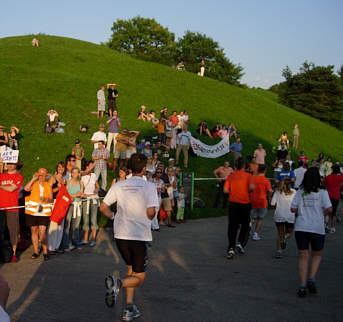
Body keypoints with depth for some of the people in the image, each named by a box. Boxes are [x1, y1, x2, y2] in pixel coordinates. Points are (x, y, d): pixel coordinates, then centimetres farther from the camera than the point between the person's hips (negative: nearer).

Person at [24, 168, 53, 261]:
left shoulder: (48, 186, 10)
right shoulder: (33, 184, 7)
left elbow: (51, 199, 5)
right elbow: (26, 188, -14)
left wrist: (46, 199, -17)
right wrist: (33, 179, -9)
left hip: (44, 212, -1)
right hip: (32, 211, 1)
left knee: (42, 232, -10)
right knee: (34, 231, 8)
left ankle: (45, 252, 1)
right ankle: (36, 251, 18)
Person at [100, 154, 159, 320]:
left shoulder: (118, 186, 4)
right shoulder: (149, 186, -7)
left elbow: (103, 207, 3)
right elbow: (151, 212, -16)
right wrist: (148, 219, 7)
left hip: (120, 235, 5)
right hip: (139, 236, -4)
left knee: (131, 269, 23)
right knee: (140, 277, 7)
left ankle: (129, 308, 16)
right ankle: (118, 284, -24)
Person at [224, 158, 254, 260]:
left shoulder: (230, 176, 6)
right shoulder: (248, 175, -1)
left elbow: (225, 190, 0)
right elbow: (251, 187, -15)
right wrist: (248, 191, 7)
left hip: (232, 202, 2)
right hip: (244, 203, -2)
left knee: (232, 226, 4)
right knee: (245, 225, 15)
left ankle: (231, 248, -3)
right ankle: (240, 243, 1)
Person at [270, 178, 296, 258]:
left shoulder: (278, 191, 3)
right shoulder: (293, 192, 2)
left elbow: (272, 204, -2)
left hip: (279, 215, 1)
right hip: (290, 216, -1)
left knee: (280, 234, 14)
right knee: (289, 232, 19)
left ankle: (278, 251, 1)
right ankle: (284, 238, -14)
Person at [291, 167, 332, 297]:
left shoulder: (300, 192, 2)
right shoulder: (322, 192, -4)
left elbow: (293, 209, 0)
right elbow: (329, 209, -12)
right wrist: (323, 214, 8)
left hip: (301, 228, 1)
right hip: (317, 228, -1)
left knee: (303, 257, 7)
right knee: (317, 255, 18)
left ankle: (302, 286, 1)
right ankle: (311, 279, 1)